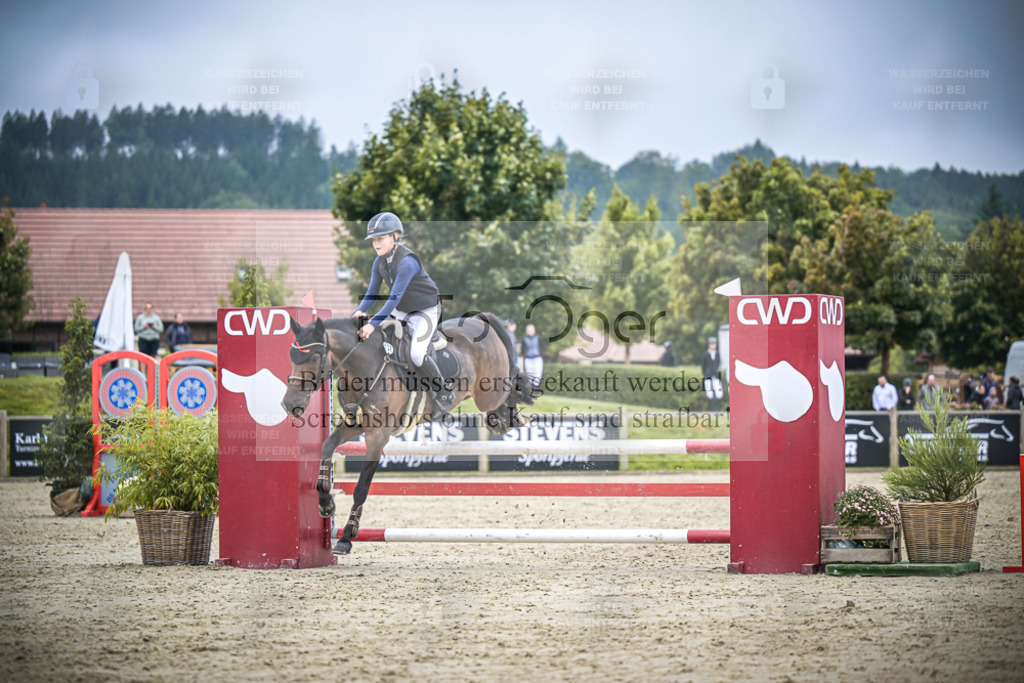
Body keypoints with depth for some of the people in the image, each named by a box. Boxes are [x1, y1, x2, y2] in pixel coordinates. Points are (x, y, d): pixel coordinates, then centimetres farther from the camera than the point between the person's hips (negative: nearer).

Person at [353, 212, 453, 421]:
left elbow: (395, 297, -33)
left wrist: (373, 323, -37)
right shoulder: (379, 262, -3)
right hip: (401, 311, 9)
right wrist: (361, 311, -20)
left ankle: (443, 394, -6)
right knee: (372, 338, 2)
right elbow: (372, 292, 1)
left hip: (426, 311, -9)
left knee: (416, 353, -24)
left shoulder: (407, 261, -29)